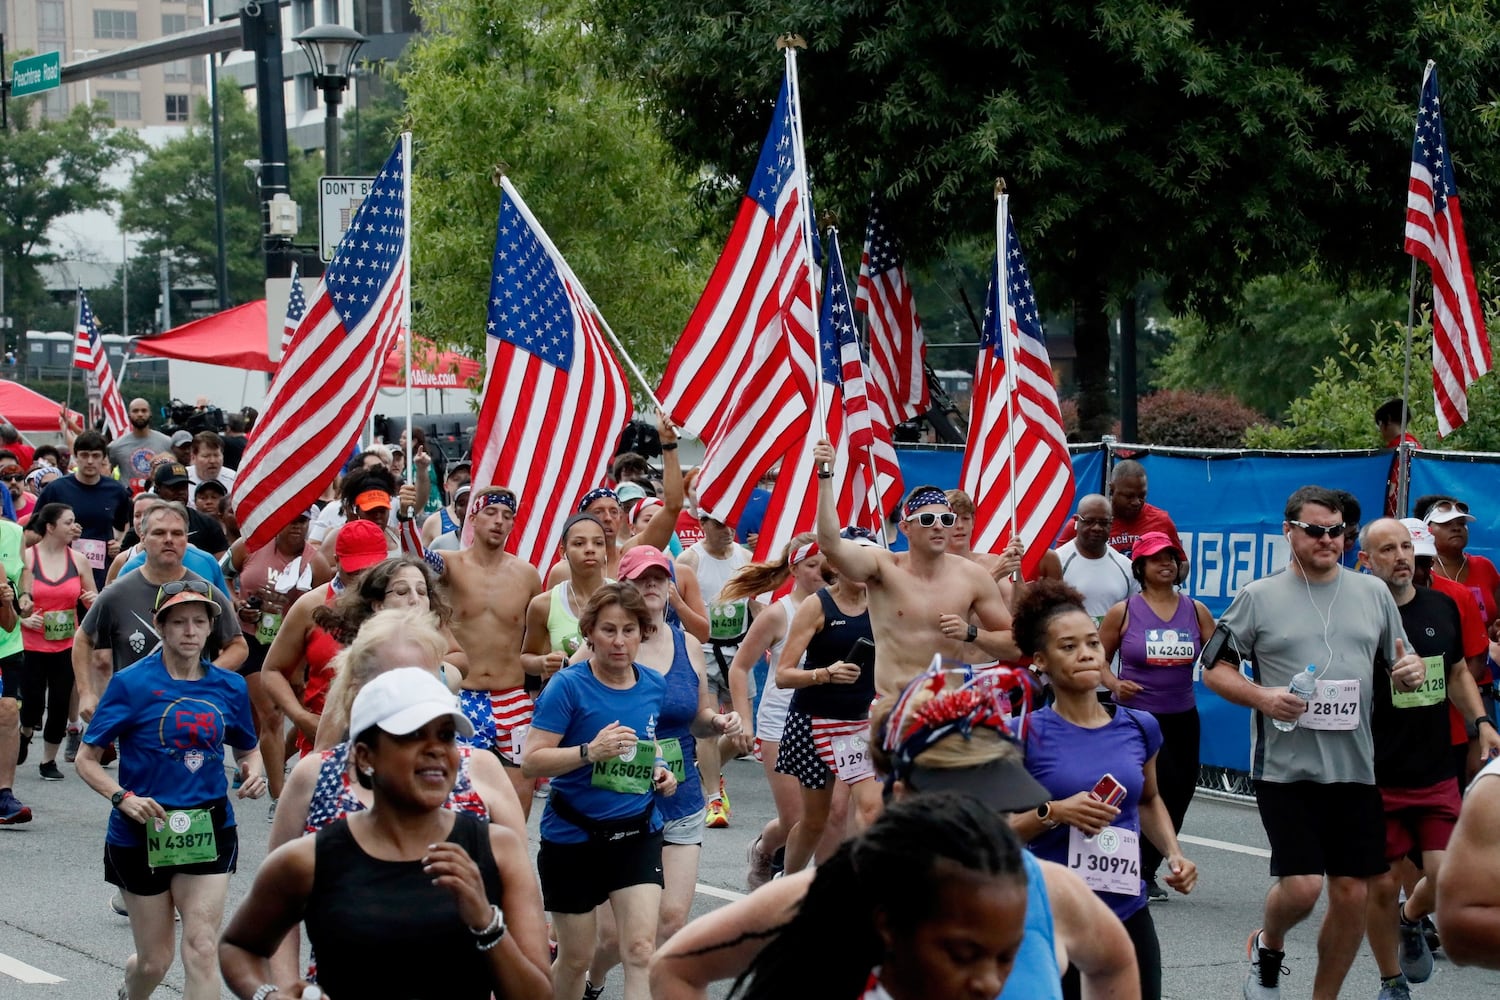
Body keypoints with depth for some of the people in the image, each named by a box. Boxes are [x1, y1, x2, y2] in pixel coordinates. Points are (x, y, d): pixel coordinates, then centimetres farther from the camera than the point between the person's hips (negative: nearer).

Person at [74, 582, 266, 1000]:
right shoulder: (131, 684, -8)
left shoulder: (229, 686, 2)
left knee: (201, 947, -12)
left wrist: (254, 770, -5)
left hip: (209, 830, 2)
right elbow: (86, 759, -5)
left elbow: (247, 748, 19)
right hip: (143, 833, -2)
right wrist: (123, 798, -22)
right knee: (155, 960, 10)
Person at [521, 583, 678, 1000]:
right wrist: (589, 752, -32)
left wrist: (659, 771, 2)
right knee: (575, 958, 9)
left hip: (637, 834, 3)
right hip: (573, 836, -3)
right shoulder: (568, 686, -14)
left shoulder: (654, 686, 2)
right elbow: (531, 762, -18)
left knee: (641, 949, -10)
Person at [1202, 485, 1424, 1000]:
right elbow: (1214, 669, 3)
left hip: (1355, 769, 3)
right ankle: (1267, 946, 23)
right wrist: (1262, 696, -14)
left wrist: (1411, 670, -5)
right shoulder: (1259, 597, 1)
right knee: (1301, 886, -12)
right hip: (1286, 768, -3)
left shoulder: (1373, 592, 10)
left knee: (1352, 895, 3)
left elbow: (1399, 664, 19)